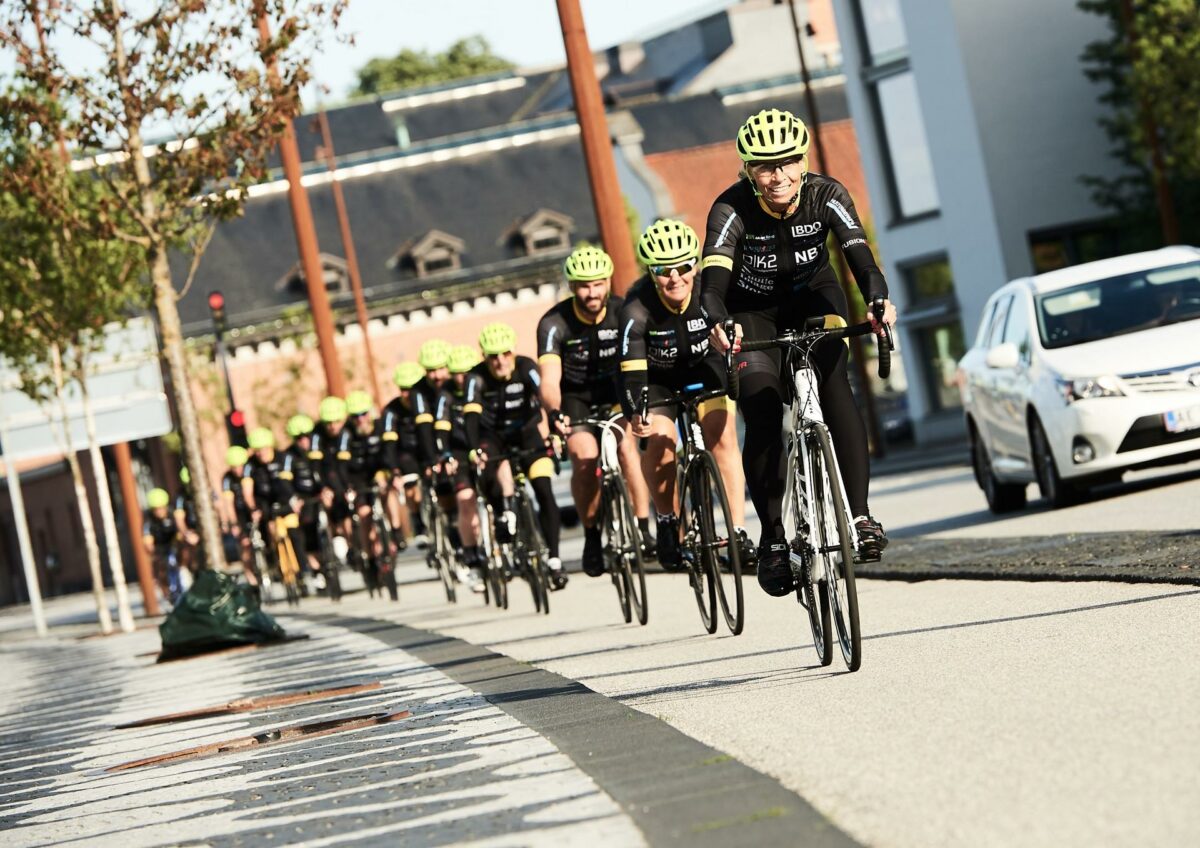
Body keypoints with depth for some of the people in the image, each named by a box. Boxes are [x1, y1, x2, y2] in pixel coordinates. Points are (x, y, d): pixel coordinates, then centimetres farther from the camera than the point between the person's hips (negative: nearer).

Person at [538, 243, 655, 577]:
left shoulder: (622, 312, -20)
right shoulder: (554, 323, -25)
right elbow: (550, 377, -36)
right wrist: (554, 412, -55)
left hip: (613, 389, 1)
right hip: (574, 396, -1)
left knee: (626, 447, -23)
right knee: (585, 458, -22)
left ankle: (643, 529, -13)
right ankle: (592, 537, -4)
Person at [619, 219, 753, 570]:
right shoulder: (637, 310, -32)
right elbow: (631, 373, -37)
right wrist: (635, 414, -54)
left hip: (704, 364, 1)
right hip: (657, 375, -1)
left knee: (722, 435, -18)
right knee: (660, 440, -22)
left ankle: (739, 534, -14)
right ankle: (668, 524, -1)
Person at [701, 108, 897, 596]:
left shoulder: (826, 196, -25)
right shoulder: (732, 209, -29)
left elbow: (860, 256, -37)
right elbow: (712, 278, -42)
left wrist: (878, 299, -59)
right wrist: (717, 323, -64)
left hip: (814, 296, 1)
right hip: (751, 311, -1)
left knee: (833, 384, -26)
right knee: (762, 418, -18)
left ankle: (860, 515, -26)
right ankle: (773, 540, -6)